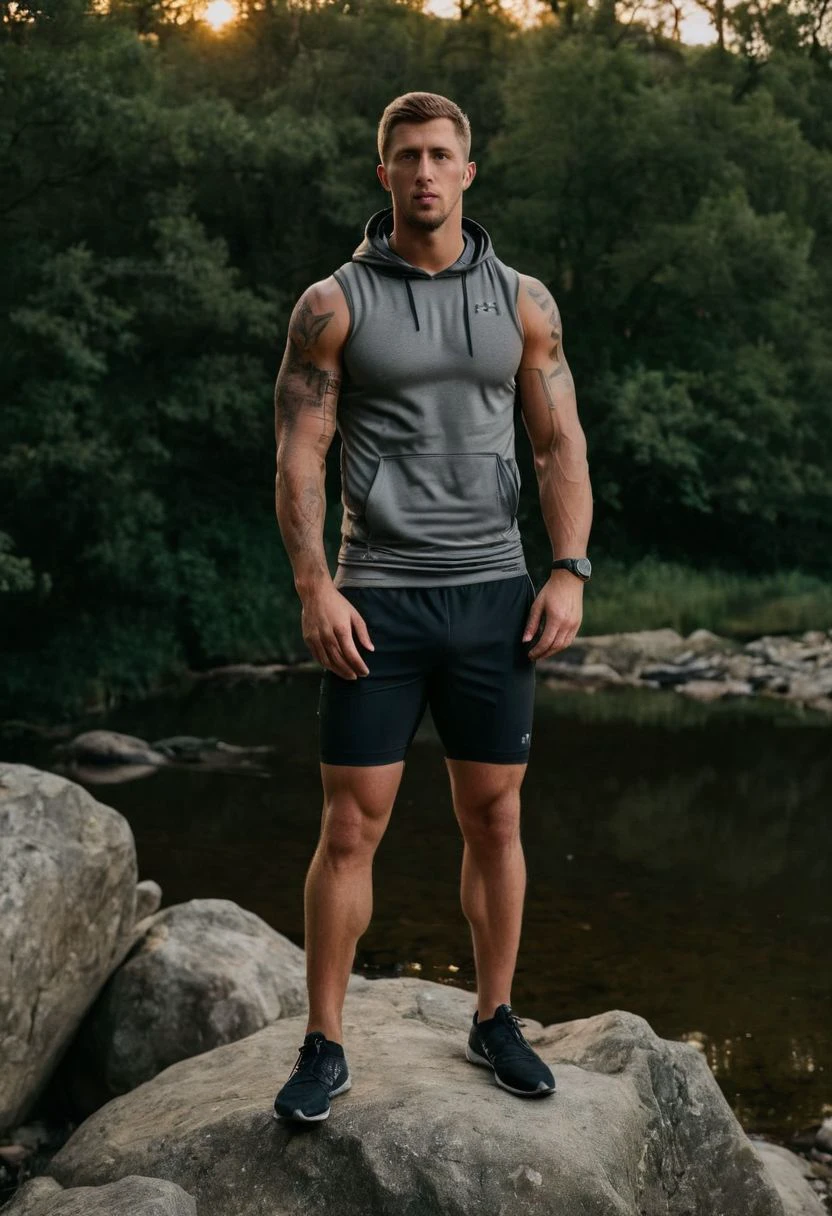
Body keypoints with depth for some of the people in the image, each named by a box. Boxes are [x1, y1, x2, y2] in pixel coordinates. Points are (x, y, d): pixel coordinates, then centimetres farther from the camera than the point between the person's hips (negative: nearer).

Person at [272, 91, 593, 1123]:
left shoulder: (522, 301, 7)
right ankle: (323, 1048, 10)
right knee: (350, 827, -1)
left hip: (493, 597, 2)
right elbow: (298, 458, -3)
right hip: (378, 600, -2)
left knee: (494, 818, 9)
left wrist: (569, 573, -5)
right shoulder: (333, 304, 1)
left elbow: (561, 447, 7)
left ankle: (494, 1022, 24)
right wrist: (315, 590, -14)